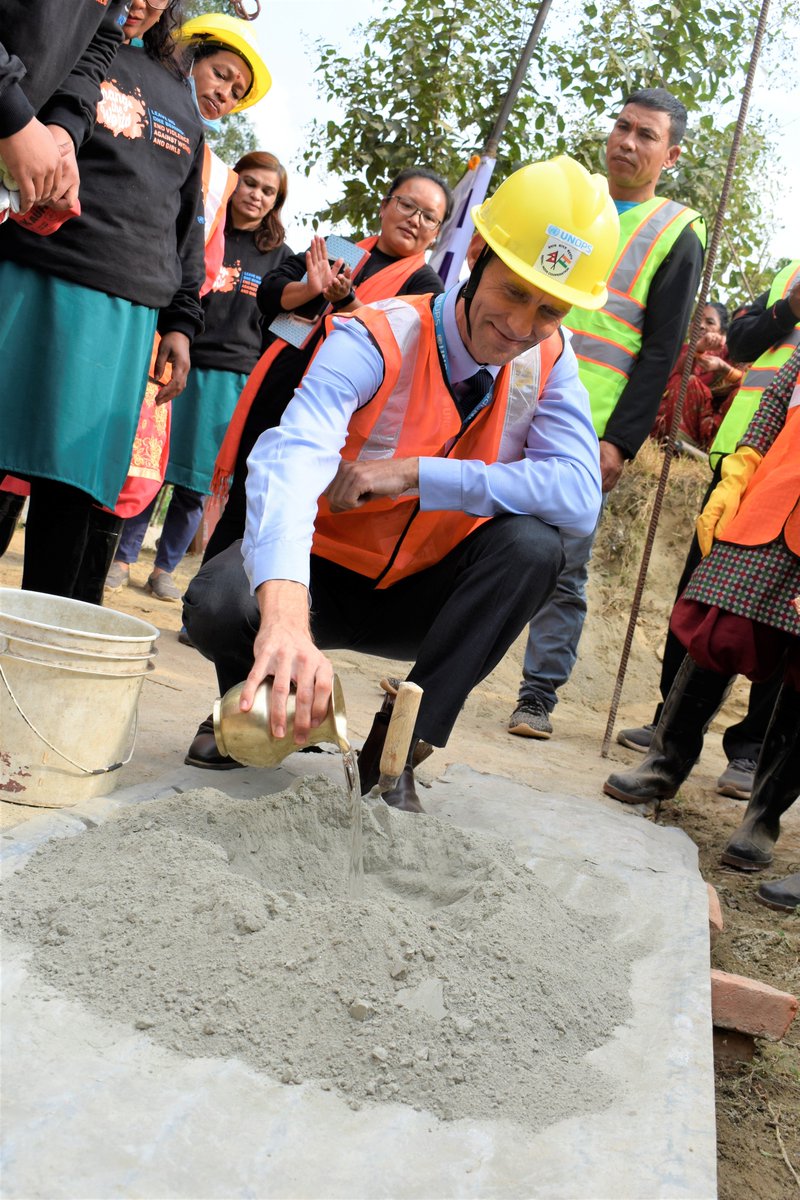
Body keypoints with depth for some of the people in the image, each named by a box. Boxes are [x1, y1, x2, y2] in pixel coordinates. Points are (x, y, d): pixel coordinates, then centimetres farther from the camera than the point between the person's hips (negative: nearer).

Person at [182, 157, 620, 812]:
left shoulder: (548, 362, -9)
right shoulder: (376, 339, -23)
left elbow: (580, 497, -24)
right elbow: (291, 461, -42)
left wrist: (416, 473, -32)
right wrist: (285, 618, -61)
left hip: (424, 597, 3)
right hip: (324, 570, -3)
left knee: (531, 544, -27)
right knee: (216, 606, -33)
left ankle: (395, 750, -19)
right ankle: (253, 705, 4)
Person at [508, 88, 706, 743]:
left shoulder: (677, 234, 2)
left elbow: (660, 352, -4)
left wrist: (620, 442, -12)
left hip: (585, 430, -4)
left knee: (563, 567, -2)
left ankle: (539, 698, 8)